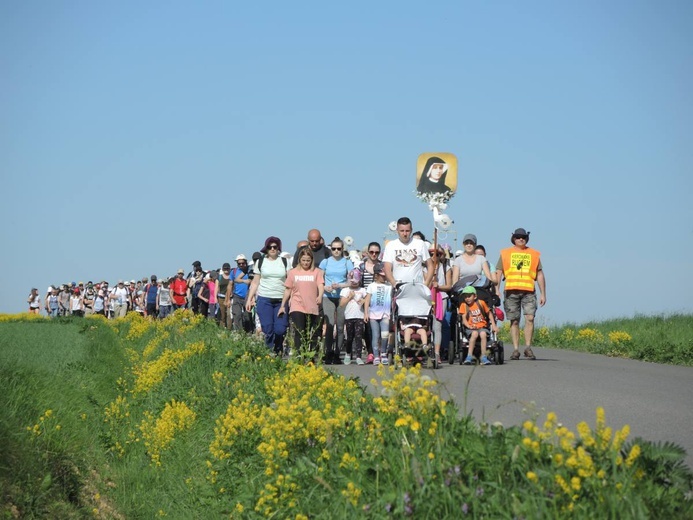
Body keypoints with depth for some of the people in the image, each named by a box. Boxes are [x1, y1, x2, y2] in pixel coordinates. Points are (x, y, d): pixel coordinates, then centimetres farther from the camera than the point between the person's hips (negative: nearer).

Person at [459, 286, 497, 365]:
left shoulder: (481, 303, 4)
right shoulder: (464, 305, 3)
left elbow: (489, 313, 16)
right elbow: (464, 319, -2)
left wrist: (494, 325, 7)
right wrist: (469, 326, -21)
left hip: (482, 327, 1)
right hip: (471, 328, -1)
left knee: (483, 334, -34)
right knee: (475, 333, -36)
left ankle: (484, 357, -27)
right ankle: (470, 356, -32)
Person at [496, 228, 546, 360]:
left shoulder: (534, 254, 16)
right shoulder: (505, 253, 13)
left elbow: (540, 275, 17)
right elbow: (498, 273, 9)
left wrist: (543, 294, 11)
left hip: (528, 291, 0)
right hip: (511, 291, 0)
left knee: (530, 318, -14)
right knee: (514, 321, 2)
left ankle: (528, 347, -4)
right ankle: (515, 349, 7)